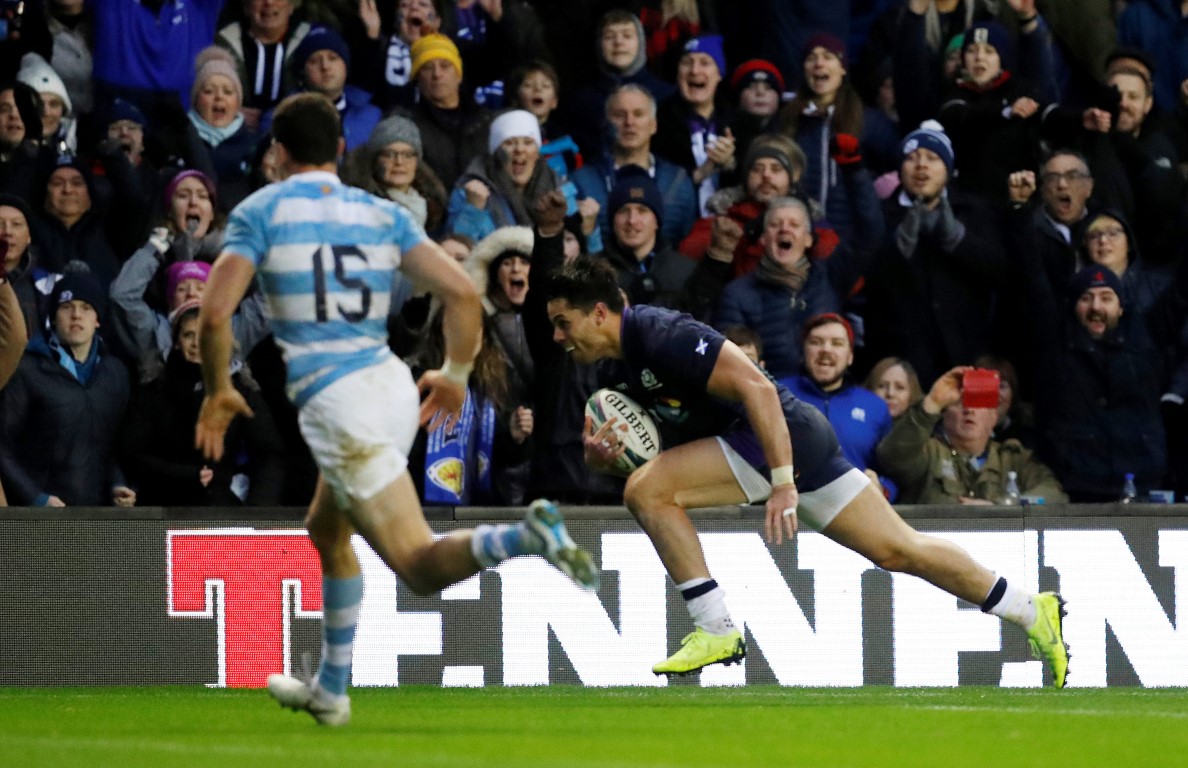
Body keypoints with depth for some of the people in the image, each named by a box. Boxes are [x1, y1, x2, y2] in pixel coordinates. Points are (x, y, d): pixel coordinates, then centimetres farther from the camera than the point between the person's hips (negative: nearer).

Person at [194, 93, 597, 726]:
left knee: (421, 567, -9)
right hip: (391, 385, 6)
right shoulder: (381, 214, 12)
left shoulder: (261, 211, 1)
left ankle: (527, 537, -37)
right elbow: (463, 294, 4)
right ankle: (329, 690, 34)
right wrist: (455, 375, 20)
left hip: (334, 403, -6)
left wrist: (217, 393, 7)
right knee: (327, 532, 29)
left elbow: (215, 312, -9)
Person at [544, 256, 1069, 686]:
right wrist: (598, 455, -3)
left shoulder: (662, 337, -19)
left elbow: (757, 388, -25)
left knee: (648, 490, -19)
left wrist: (783, 483, -29)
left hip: (783, 435, -10)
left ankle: (716, 629, -12)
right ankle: (1030, 611, 16)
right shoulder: (619, 370, 11)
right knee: (896, 550, 10)